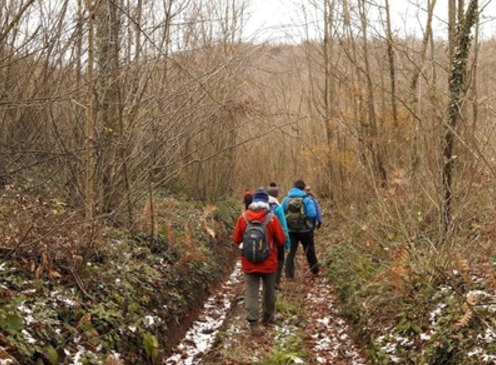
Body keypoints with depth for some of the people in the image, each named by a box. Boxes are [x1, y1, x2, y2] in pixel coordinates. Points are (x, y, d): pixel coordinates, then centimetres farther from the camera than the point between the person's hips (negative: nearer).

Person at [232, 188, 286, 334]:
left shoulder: (243, 217, -8)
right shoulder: (272, 218, -12)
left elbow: (236, 240, 0)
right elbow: (281, 240, -6)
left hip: (249, 263, 1)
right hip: (268, 263, 0)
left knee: (251, 292, 3)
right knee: (269, 290, 19)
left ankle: (253, 323, -5)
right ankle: (267, 316, 34)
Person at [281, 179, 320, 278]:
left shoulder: (286, 199, 1)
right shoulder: (307, 199, -10)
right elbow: (312, 214, -17)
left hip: (291, 230, 2)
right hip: (305, 230, -2)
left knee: (291, 252, 6)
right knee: (310, 251, 15)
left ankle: (289, 274, -2)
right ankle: (315, 271, 27)